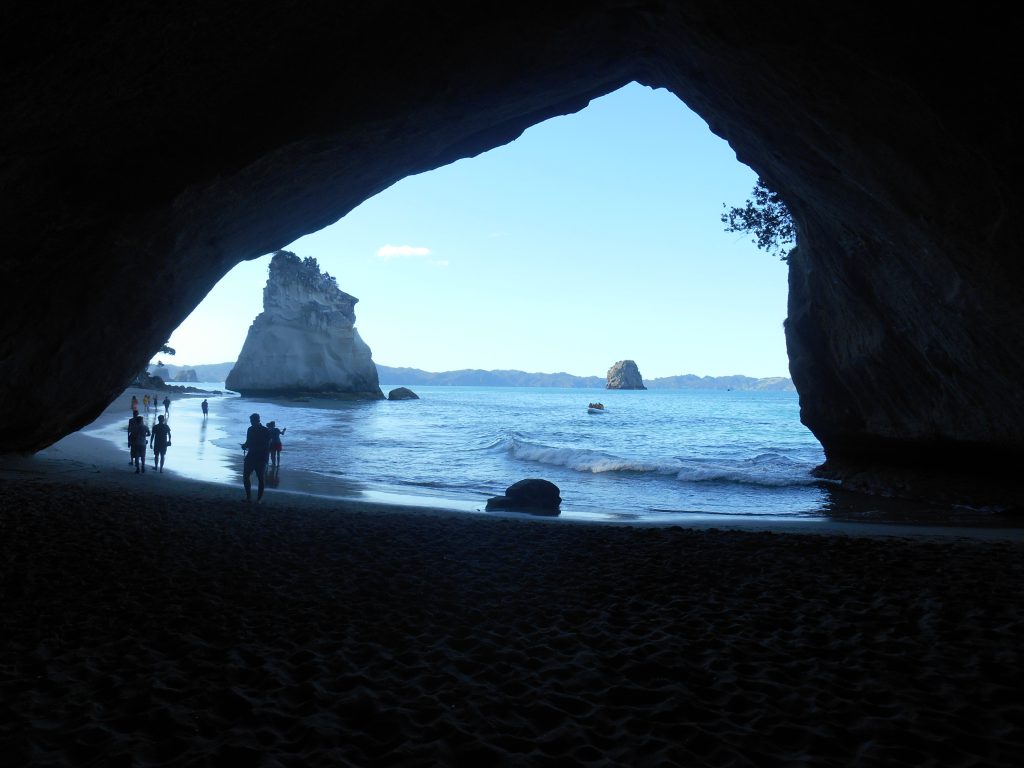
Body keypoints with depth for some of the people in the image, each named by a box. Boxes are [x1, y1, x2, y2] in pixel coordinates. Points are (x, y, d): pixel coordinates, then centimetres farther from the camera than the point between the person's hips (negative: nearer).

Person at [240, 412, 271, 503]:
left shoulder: (266, 431, -9)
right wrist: (245, 446, -5)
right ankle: (248, 496, 16)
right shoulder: (250, 429, 7)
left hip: (261, 459, -5)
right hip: (250, 457, 6)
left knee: (261, 479, 0)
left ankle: (259, 499, 8)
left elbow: (268, 446, -9)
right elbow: (248, 442, 17)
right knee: (245, 477, 4)